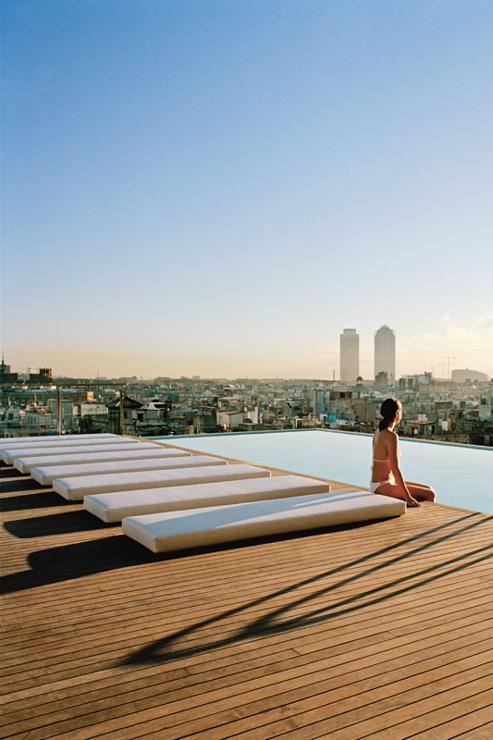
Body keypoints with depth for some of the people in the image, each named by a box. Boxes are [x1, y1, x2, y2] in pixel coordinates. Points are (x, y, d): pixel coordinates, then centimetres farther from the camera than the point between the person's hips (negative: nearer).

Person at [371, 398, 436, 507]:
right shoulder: (391, 436, -19)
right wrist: (408, 497, -24)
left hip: (377, 483, 9)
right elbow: (395, 469, -24)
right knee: (430, 495, -6)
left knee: (429, 490, 12)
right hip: (382, 487, -9)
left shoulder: (379, 431, 8)